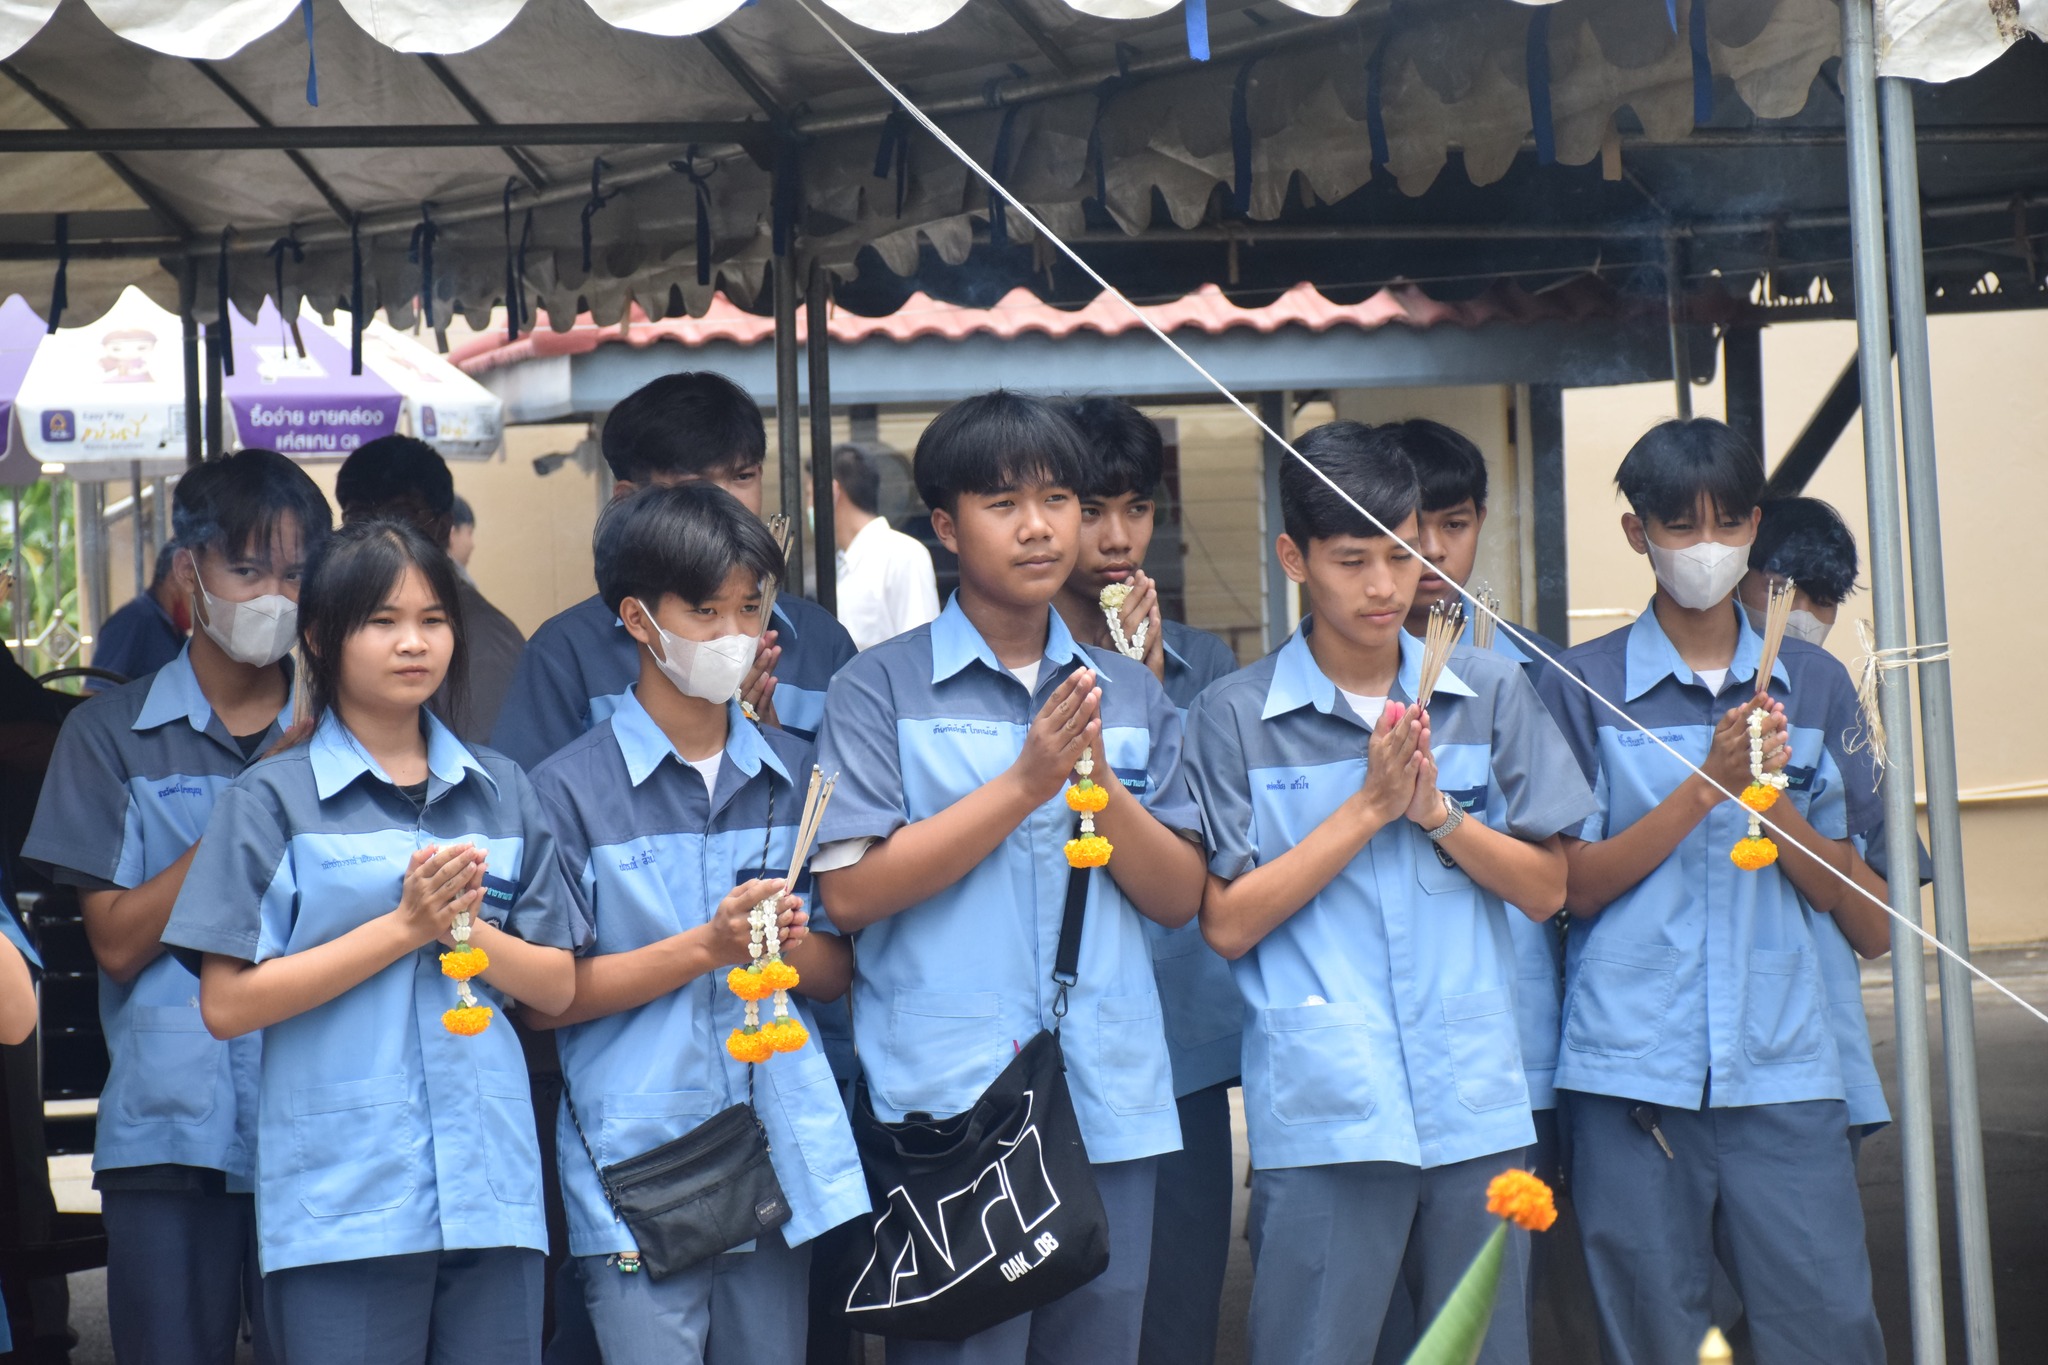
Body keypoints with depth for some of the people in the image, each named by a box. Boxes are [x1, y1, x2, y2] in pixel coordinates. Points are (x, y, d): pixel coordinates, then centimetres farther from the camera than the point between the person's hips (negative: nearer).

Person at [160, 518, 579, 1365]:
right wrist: (405, 926, -11)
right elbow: (227, 1004, -7)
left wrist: (465, 928, -8)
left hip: (492, 1189, 4)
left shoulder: (499, 792, 11)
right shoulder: (272, 799, 0)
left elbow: (557, 986, 11)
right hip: (340, 1201, -4)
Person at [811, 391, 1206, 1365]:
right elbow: (849, 893, -11)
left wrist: (1099, 780, -9)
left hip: (1112, 1107, 4)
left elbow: (1179, 899, 8)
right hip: (947, 1101, -4)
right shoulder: (882, 689, -1)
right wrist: (1025, 783, -13)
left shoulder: (1129, 695, 12)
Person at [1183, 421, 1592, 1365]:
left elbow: (1546, 889, 8)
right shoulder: (1236, 717, 0)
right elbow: (1227, 924, -5)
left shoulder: (1490, 695, 8)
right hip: (1320, 1108, -3)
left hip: (1477, 1100, 3)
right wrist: (1370, 805, -10)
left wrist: (1435, 809, -8)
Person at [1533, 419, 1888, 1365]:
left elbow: (1833, 890, 10)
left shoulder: (1812, 684, 12)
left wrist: (1769, 790, -9)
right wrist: (1706, 783, -12)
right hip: (1633, 1065, -2)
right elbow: (1576, 886, -2)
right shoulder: (1584, 684, 4)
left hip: (1784, 1065, 2)